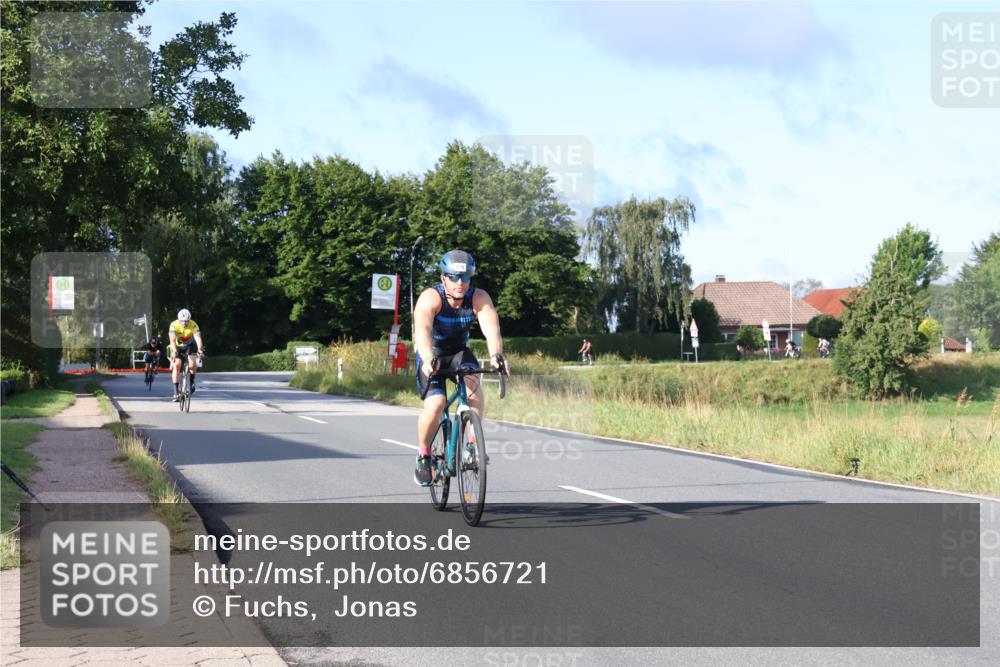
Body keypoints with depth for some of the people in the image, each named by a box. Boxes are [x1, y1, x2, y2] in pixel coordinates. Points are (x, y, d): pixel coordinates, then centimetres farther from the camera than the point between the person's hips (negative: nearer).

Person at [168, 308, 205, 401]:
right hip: (177, 346, 0)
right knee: (176, 365, -19)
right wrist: (174, 352, -54)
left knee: (192, 363, -25)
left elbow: (198, 338, -39)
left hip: (189, 345, 0)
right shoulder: (174, 325, -27)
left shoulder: (193, 325, -26)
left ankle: (192, 381, 4)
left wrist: (200, 350, -56)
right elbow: (172, 340, -37)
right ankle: (176, 392, -17)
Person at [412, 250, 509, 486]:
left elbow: (491, 328, -36)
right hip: (432, 355, -2)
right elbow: (422, 330, -44)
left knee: (472, 381, -32)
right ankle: (423, 455, 1)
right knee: (435, 405, -24)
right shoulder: (430, 298, -27)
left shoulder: (479, 298, -20)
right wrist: (429, 359, -63)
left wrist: (496, 355, -57)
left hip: (459, 353, 2)